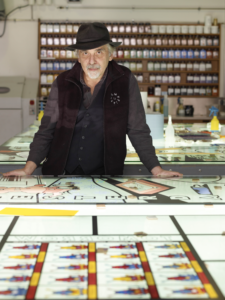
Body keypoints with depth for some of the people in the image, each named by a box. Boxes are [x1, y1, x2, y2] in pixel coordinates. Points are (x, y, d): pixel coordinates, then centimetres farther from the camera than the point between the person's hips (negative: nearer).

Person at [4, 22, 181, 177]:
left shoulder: (125, 81, 0)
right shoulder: (63, 83, 4)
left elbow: (138, 132, 3)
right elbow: (47, 131, 6)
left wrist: (157, 171, -4)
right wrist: (28, 169, -5)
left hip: (105, 175, -1)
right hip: (60, 174, 2)